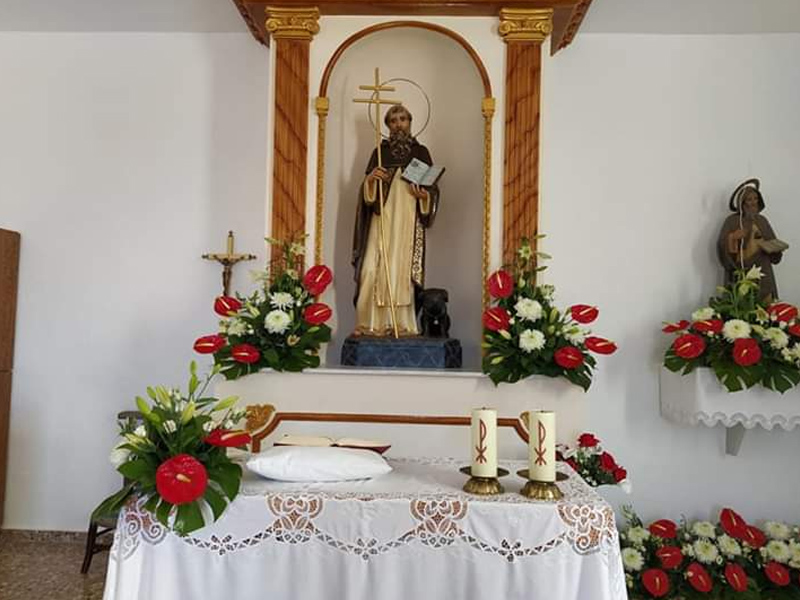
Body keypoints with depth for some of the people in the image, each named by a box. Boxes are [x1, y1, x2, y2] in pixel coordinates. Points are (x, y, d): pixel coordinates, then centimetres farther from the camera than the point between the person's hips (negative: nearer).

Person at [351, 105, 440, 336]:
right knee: (374, 269, -8)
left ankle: (402, 324, 0)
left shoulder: (421, 152, 10)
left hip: (408, 221, -1)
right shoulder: (380, 152, 12)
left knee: (403, 269, -6)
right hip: (382, 220, 1)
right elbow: (367, 192, 9)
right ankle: (372, 323, -3)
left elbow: (433, 187, 9)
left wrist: (424, 195, -12)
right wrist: (370, 179, -13)